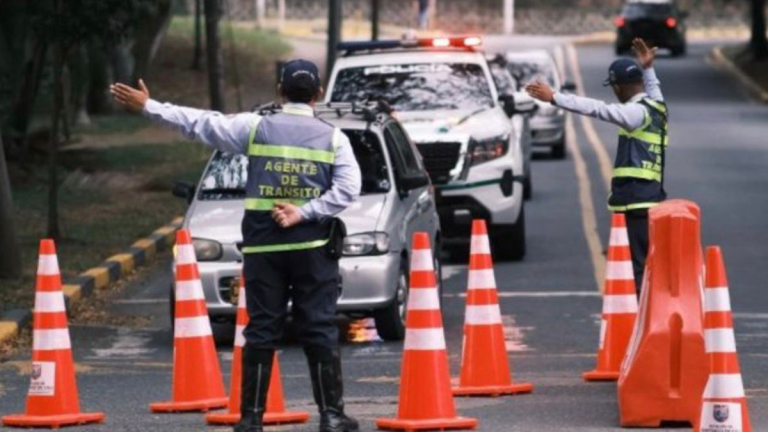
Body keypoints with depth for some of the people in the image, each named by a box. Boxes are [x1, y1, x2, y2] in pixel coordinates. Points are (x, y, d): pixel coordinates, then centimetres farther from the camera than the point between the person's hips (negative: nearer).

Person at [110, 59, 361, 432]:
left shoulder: (256, 128, 2)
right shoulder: (332, 137, 3)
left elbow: (199, 123, 5)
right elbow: (348, 188, -7)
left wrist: (148, 107, 12)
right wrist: (304, 213, -8)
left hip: (262, 246, 1)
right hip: (312, 245, -1)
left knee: (261, 330, 3)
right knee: (319, 331, 1)